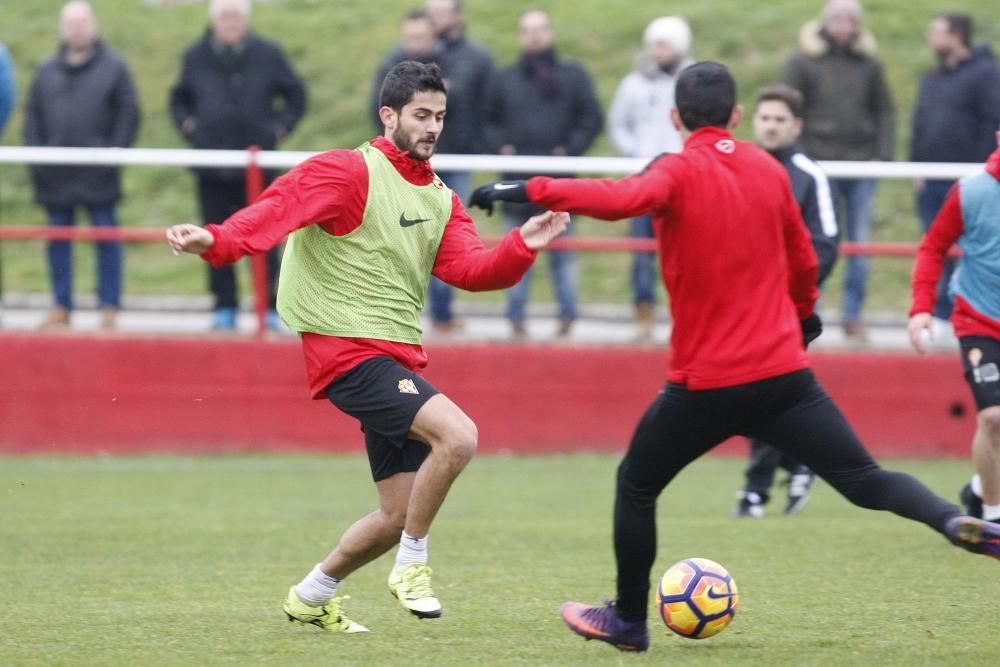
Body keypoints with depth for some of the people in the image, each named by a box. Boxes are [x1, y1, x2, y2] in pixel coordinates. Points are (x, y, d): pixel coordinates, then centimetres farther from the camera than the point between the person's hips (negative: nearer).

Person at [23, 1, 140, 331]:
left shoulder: (113, 68, 3)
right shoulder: (46, 72, 14)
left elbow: (129, 114, 1)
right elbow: (33, 118, 14)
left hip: (98, 176, -4)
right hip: (56, 175, 4)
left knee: (106, 238, -2)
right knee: (58, 239, 6)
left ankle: (109, 309, 1)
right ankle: (61, 307, 12)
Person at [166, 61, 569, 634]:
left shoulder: (441, 200, 15)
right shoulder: (349, 172, -9)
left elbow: (471, 268, 2)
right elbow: (279, 208, -22)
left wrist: (522, 247, -17)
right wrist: (217, 242, -40)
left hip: (399, 359, 9)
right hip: (349, 349, -9)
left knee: (400, 513, 11)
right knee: (457, 434, -27)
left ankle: (312, 596, 31)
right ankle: (412, 564, -10)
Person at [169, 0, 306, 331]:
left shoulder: (267, 55, 2)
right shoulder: (196, 57, 6)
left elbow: (295, 95, 12)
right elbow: (179, 99, 21)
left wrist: (281, 127, 0)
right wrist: (187, 125, 4)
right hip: (212, 168, 2)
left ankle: (269, 309, 5)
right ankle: (224, 308, 10)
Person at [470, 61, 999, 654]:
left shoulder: (679, 173, -8)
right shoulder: (769, 170, 7)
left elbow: (621, 199, -30)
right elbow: (803, 259, 18)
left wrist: (530, 191, -30)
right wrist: (804, 311, 38)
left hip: (704, 385, -3)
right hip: (785, 372, 3)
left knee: (636, 487, 19)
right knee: (867, 480, 2)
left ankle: (629, 620, 26)